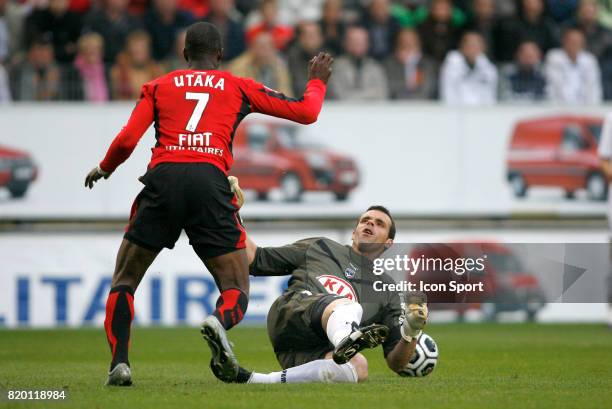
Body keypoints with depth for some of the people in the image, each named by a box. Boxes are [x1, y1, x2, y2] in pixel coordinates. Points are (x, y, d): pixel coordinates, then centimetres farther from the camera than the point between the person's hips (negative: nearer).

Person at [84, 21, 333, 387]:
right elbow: (306, 112, 22)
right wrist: (318, 82, 43)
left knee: (124, 280, 16)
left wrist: (104, 169, 31)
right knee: (236, 289, 7)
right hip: (210, 182, 0)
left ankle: (119, 363, -6)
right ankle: (220, 321, -30)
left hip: (162, 178, 1)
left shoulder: (157, 87, 21)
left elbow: (127, 140, 10)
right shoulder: (239, 87, 21)